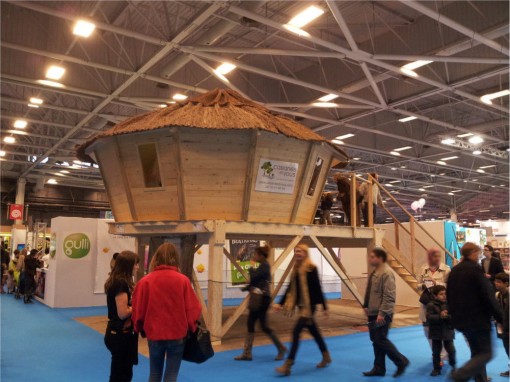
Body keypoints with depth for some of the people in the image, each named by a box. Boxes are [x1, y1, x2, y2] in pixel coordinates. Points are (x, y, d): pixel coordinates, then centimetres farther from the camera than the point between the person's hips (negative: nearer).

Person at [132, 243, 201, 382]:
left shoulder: (145, 281, -8)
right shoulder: (183, 280, -11)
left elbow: (138, 310, -1)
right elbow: (192, 308, -5)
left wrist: (141, 329, 17)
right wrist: (191, 327, 13)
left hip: (154, 334, 1)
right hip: (177, 334, -1)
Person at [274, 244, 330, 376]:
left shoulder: (311, 268, -13)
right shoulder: (296, 269, 9)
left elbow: (318, 289, -13)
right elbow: (290, 288, 12)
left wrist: (324, 307, -10)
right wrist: (281, 303, 6)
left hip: (310, 305, -8)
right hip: (301, 305, 8)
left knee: (296, 331, -13)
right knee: (314, 332, 19)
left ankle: (288, 365, -11)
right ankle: (326, 356, 37)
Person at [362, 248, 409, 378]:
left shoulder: (386, 273, -18)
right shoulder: (374, 272, 11)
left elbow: (389, 296, -22)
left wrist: (382, 313, -24)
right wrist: (366, 306, 15)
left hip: (382, 315, -9)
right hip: (373, 313, 9)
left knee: (381, 340, -5)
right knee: (376, 341, 13)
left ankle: (401, 362, 13)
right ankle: (379, 368, 22)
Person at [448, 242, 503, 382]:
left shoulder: (454, 270, 10)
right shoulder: (475, 269, -14)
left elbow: (449, 295, 14)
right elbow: (488, 295, -15)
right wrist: (499, 316, -7)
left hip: (460, 318, 8)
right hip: (478, 318, -8)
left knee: (477, 351, 19)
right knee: (486, 353, 1)